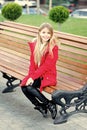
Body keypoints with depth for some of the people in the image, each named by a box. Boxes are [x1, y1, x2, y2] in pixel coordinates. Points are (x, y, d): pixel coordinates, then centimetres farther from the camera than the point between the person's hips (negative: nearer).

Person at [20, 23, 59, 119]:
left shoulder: (53, 47, -11)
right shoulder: (34, 44, 6)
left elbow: (46, 66, -16)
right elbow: (32, 62, 6)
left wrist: (33, 77, -19)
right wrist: (30, 76, -10)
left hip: (48, 75, -6)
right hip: (36, 74, 6)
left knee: (30, 87, -27)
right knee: (23, 86, -20)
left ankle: (50, 105, -11)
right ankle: (41, 107, -4)